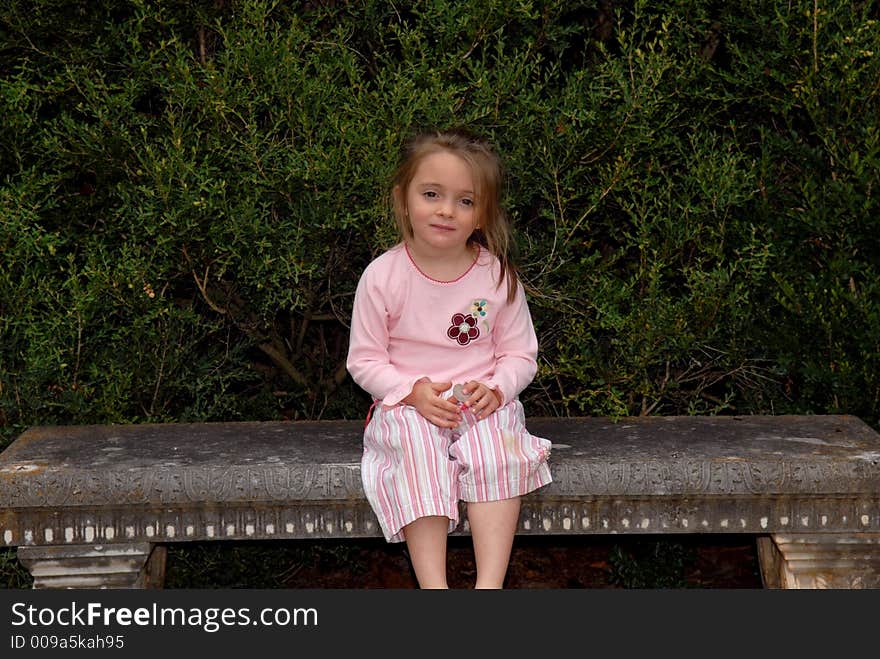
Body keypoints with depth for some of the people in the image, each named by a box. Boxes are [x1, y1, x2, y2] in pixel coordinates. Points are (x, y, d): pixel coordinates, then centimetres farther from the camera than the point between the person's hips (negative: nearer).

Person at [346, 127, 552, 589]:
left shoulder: (497, 275, -2)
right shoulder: (383, 276, -6)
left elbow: (521, 355, 6)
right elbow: (364, 360, -1)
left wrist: (495, 389, -15)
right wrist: (414, 392, -17)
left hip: (483, 405, 1)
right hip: (408, 403, -1)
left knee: (495, 454, -29)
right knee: (417, 451, -32)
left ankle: (490, 583, -31)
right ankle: (433, 586, -34)